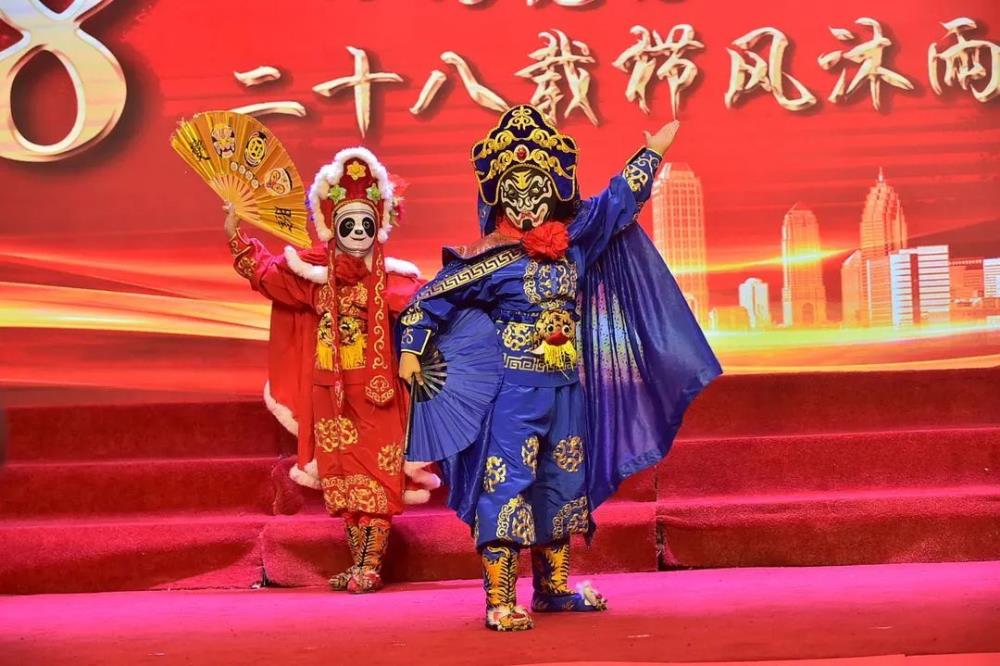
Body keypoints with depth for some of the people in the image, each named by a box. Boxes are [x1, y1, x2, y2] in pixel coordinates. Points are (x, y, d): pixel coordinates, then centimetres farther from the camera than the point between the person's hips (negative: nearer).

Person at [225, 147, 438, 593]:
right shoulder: (314, 274, 4)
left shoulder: (391, 279, -5)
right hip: (333, 396, 4)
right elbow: (266, 272, 9)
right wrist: (236, 236, 4)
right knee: (344, 479, 9)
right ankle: (359, 563, 20)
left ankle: (370, 566, 2)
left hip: (377, 394, -4)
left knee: (378, 479, -3)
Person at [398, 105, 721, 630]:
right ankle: (499, 602, -9)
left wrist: (651, 153, 24)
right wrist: (411, 352, -7)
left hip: (567, 387, 6)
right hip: (515, 390, -6)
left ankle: (554, 588, 25)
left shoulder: (574, 242, 5)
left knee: (563, 487, 13)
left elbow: (616, 201, 17)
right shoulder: (489, 261, -8)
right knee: (506, 487, -10)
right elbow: (430, 299, -3)